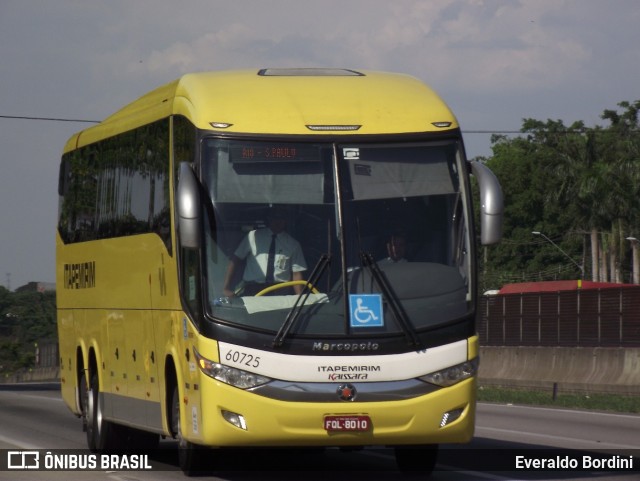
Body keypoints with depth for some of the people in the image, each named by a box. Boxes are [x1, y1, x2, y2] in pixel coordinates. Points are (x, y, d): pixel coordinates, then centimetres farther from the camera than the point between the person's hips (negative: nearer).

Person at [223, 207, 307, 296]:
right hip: (253, 288, -1)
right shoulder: (253, 236, 10)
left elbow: (296, 273, 8)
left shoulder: (293, 244, 12)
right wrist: (226, 287, -2)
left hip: (280, 291, 1)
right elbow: (235, 259, 8)